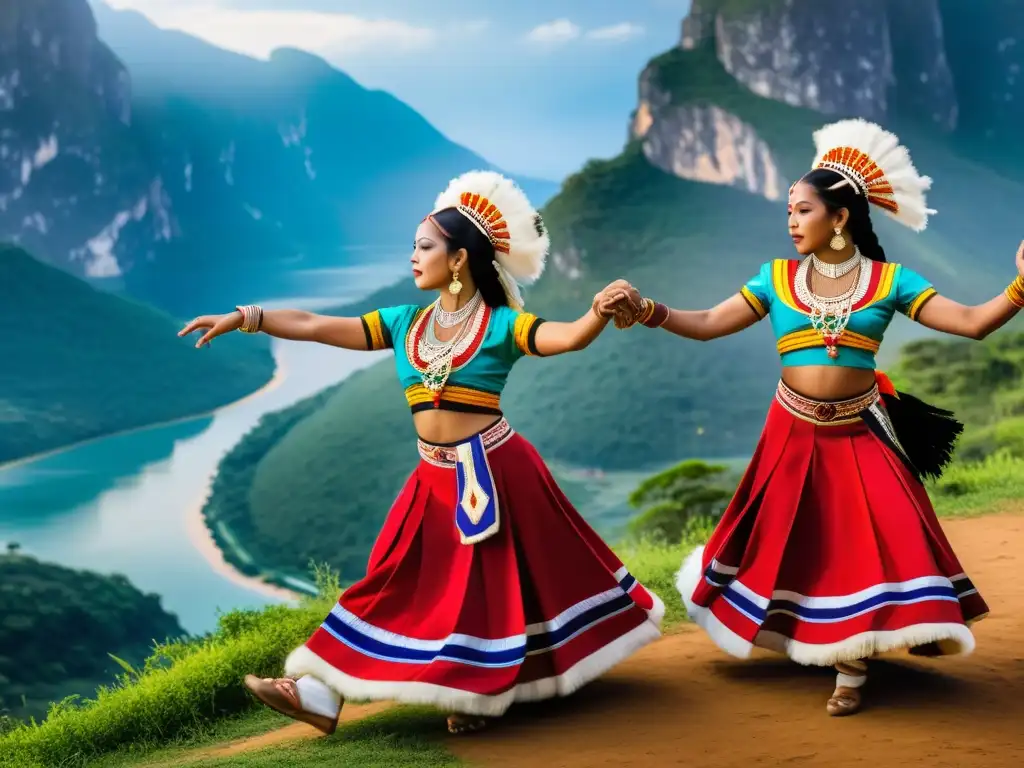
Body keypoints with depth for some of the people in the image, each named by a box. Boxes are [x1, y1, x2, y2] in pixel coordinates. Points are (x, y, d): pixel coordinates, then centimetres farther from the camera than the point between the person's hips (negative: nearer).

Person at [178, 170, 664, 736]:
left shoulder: (501, 325, -9)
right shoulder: (404, 324, 5)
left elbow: (566, 338, -24)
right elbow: (315, 327, 4)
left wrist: (599, 312, -45)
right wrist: (243, 318, 0)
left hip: (494, 472, -5)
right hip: (436, 478, 5)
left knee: (498, 585, 3)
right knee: (401, 584, 6)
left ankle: (482, 695, 19)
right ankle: (324, 694, 5)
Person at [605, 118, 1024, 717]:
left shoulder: (889, 281, -7)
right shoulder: (777, 278, -1)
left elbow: (971, 323, -12)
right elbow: (708, 324, -3)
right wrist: (648, 311, -17)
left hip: (859, 436, -2)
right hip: (795, 433, 2)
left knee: (868, 535, -6)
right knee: (789, 538, 9)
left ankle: (852, 667, 7)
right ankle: (792, 631, 33)